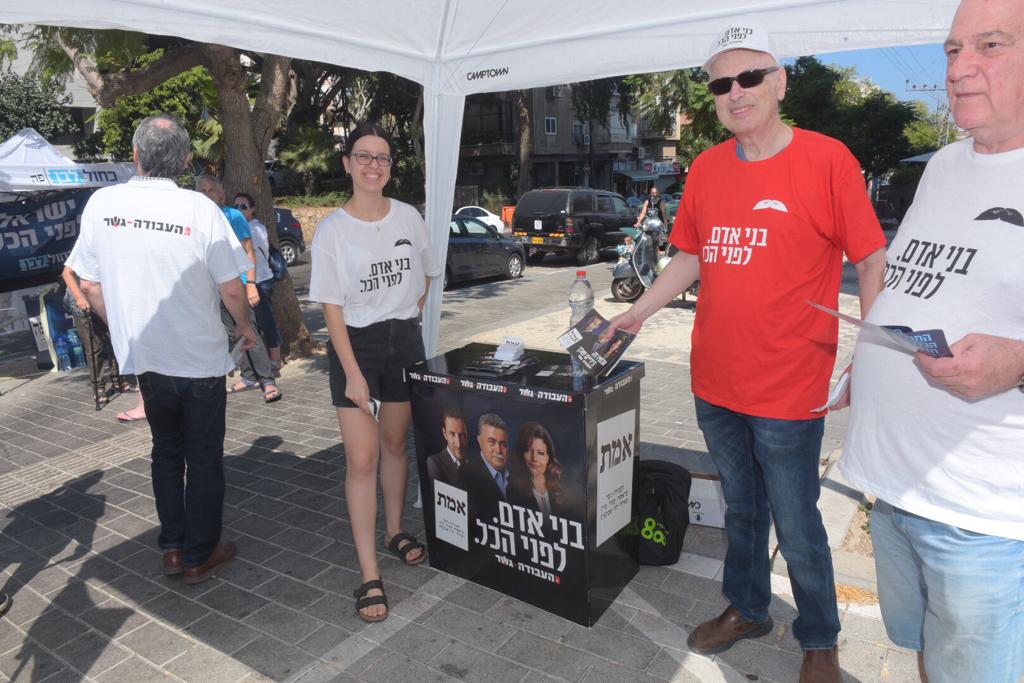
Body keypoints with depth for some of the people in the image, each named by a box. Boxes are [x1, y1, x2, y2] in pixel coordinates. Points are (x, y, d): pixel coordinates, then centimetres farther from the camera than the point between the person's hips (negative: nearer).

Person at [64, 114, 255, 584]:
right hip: (199, 358, -4)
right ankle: (200, 556, 21)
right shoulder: (200, 209, -16)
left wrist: (124, 330, 18)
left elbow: (89, 285, 3)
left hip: (142, 356, 4)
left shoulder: (101, 203, -4)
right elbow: (231, 288, -12)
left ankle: (173, 547, 29)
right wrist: (245, 327, 8)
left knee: (166, 450, 21)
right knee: (203, 457, 10)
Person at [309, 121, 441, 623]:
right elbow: (332, 306, -10)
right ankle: (370, 577, 3)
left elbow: (425, 275, 17)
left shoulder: (409, 218, 1)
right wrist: (352, 373, -15)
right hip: (354, 343, -3)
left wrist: (409, 316, 8)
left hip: (404, 340, 3)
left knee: (395, 444, 16)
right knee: (362, 459, -5)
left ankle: (395, 531, 37)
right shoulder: (332, 229, -9)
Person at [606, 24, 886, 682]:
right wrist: (639, 311, 8)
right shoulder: (706, 168, 6)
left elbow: (872, 259, -8)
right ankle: (747, 609, 44)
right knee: (741, 509, 22)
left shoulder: (827, 159, -9)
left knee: (796, 526, 9)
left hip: (789, 387, -5)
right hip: (715, 381, 5)